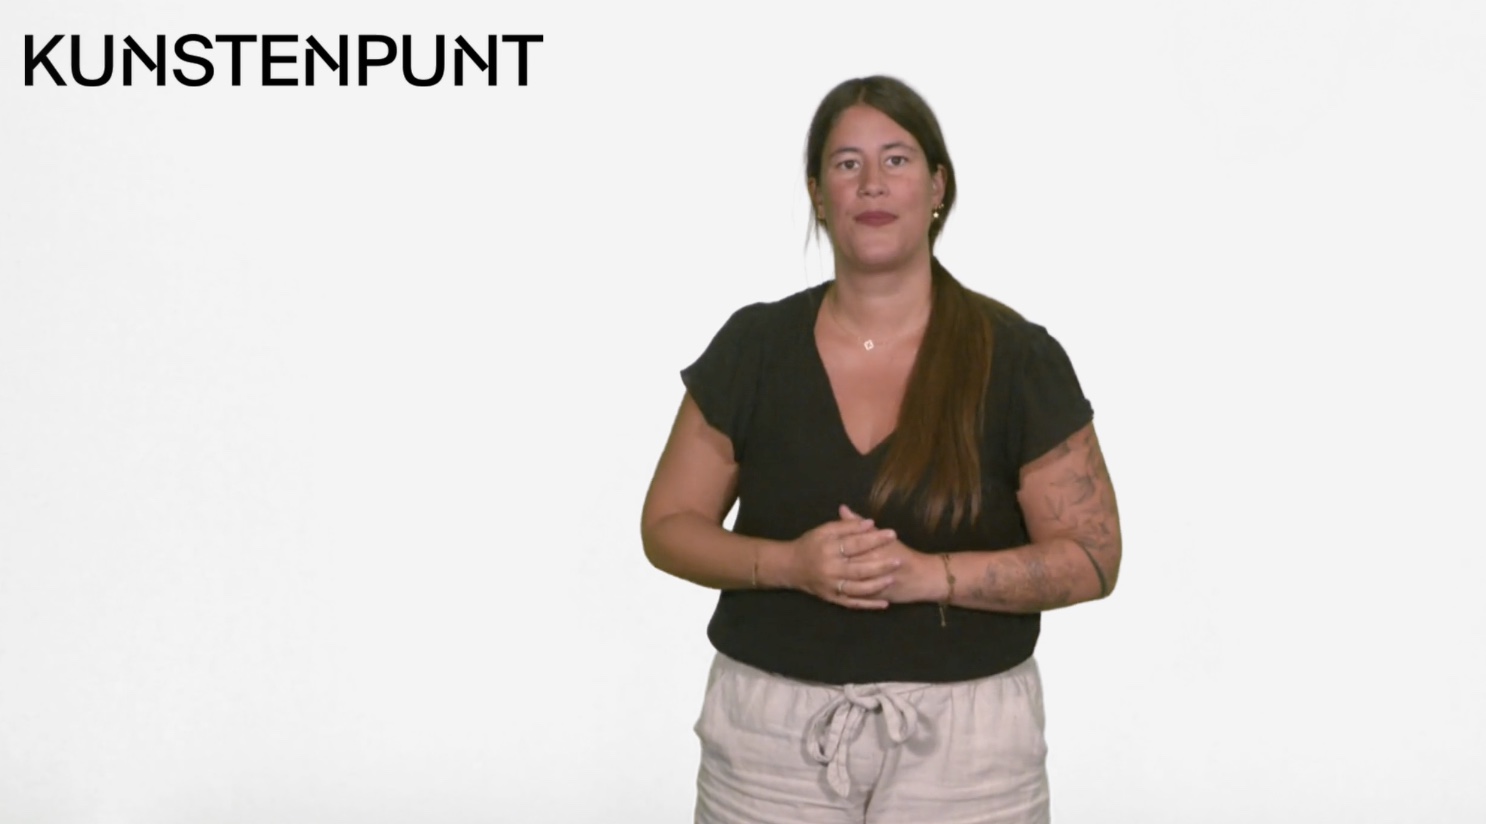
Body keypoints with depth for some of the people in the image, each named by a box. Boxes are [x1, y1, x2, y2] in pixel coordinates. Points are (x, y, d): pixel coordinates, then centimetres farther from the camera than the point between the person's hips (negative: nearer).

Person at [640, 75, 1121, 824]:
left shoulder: (1017, 358, -6)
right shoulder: (753, 346, -1)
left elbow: (1090, 558, -5)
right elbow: (668, 525, 3)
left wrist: (929, 574, -20)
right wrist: (790, 564, -16)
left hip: (961, 736, -1)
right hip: (771, 730, 1)